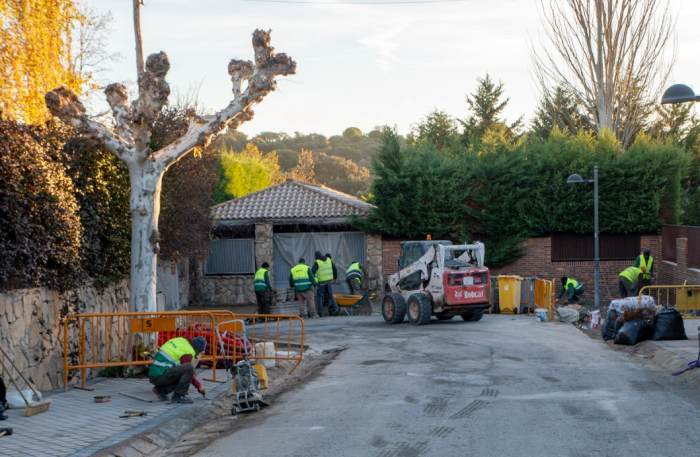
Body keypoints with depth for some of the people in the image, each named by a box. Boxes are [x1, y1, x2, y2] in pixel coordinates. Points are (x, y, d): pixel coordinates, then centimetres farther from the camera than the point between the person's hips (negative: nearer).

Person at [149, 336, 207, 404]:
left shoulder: (181, 341, 17)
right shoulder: (187, 353, -10)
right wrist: (199, 386, 8)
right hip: (160, 376, -9)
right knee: (189, 368, -19)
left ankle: (161, 390, 10)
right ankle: (178, 396, -10)